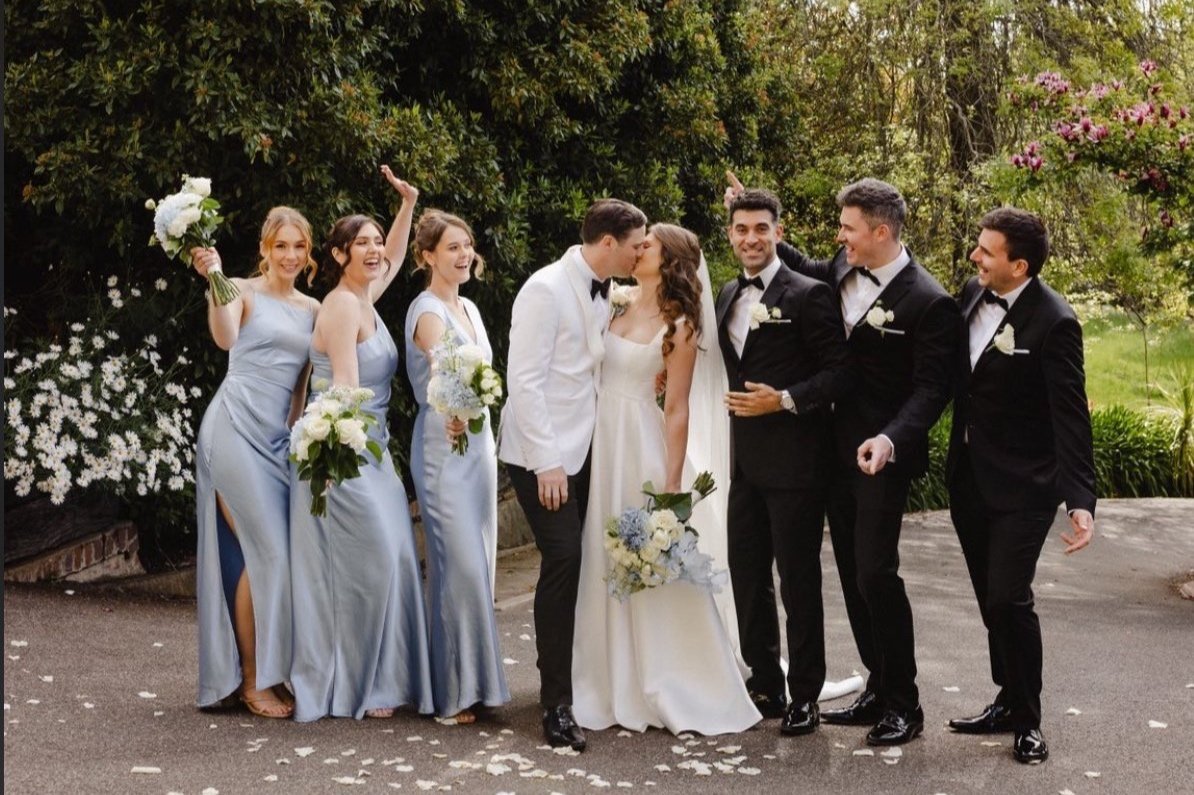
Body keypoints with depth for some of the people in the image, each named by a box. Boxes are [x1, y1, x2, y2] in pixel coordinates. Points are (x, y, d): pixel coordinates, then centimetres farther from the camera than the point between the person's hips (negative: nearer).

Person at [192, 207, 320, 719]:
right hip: (237, 427, -6)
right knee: (267, 550, -9)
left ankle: (268, 672, 15)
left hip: (278, 437, 6)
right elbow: (225, 339, -22)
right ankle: (253, 680, 1)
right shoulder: (244, 291, -1)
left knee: (275, 552, 5)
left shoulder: (313, 310, 15)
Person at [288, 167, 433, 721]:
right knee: (368, 562, -10)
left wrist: (408, 206, 28)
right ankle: (352, 688, 0)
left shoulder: (364, 299, 13)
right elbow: (345, 388, -19)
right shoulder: (343, 305, -13)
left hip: (370, 451, 9)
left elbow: (392, 261, 35)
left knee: (391, 560, 7)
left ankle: (377, 678, 15)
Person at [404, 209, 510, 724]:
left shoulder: (469, 308, 15)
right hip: (443, 445, -9)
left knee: (479, 563, 11)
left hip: (479, 441, 9)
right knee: (460, 565, -11)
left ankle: (476, 678, 20)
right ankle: (455, 690, -3)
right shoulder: (427, 311, -12)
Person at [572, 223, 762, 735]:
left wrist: (672, 485, -12)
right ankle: (612, 683, 24)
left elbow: (677, 410, -9)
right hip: (599, 441, 6)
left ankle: (673, 688, 15)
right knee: (601, 564, 11)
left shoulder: (680, 326, -6)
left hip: (641, 446, -6)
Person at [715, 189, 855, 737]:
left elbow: (841, 370, -13)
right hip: (745, 459, 7)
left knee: (798, 578, 2)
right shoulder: (728, 296, 13)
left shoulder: (807, 295, -9)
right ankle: (765, 683, 27)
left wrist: (785, 400, -20)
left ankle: (804, 694, 15)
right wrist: (738, 403, 9)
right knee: (746, 573, 12)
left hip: (794, 461, -7)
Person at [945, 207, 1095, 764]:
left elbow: (1070, 416, -20)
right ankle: (1010, 701, 30)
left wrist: (1081, 499, -26)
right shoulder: (973, 293, 1)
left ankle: (1028, 720, 11)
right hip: (969, 478, 7)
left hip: (1021, 486, -7)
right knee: (991, 599, 15)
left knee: (1008, 598, -8)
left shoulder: (1054, 322, -19)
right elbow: (947, 372, 13)